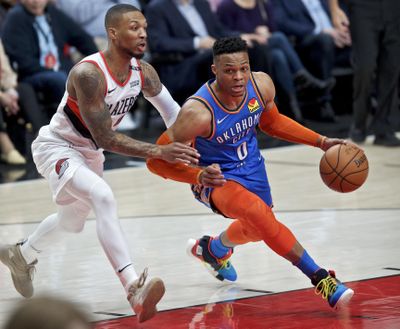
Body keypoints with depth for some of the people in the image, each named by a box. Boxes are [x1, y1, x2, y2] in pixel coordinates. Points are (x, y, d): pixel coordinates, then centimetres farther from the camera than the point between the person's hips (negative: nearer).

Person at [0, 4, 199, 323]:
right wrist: (157, 152, -37)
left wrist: (185, 148, -5)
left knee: (72, 221, 28)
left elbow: (172, 111, 7)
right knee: (103, 197, -34)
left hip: (88, 153, 9)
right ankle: (134, 289, -42)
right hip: (56, 148, -9)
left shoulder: (143, 72, -11)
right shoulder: (89, 73, -33)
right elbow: (105, 138, -32)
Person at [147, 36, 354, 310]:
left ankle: (215, 249, 62)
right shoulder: (198, 113, -35)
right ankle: (320, 278, -26)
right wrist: (198, 175, -43)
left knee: (259, 228, 28)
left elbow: (271, 122, 4)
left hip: (250, 165, 7)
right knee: (258, 211, -34)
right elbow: (157, 159, -28)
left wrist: (321, 142, -1)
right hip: (214, 176, -6)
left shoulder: (262, 85, -19)